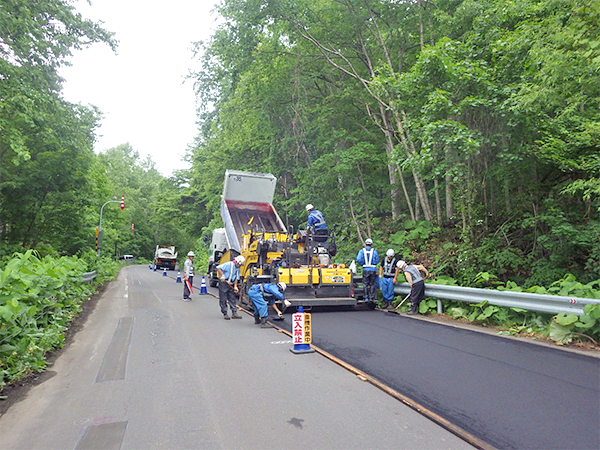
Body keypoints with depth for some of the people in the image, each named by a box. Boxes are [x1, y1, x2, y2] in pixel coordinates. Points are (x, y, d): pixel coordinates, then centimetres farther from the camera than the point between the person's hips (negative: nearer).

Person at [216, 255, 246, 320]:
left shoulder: (238, 269, 12)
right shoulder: (228, 264, -12)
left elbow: (236, 278, 13)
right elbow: (218, 268, -17)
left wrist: (235, 286, 2)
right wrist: (222, 275, -25)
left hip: (231, 285, 8)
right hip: (223, 283, -7)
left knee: (233, 299, 6)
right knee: (223, 299, -1)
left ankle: (234, 313, 10)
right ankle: (225, 314, 7)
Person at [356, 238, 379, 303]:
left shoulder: (362, 251, -1)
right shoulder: (374, 251, 0)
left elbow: (358, 259, -13)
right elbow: (377, 261, -1)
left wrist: (363, 264, 5)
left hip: (365, 269, 0)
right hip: (373, 269, 0)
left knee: (365, 284, 7)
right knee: (372, 284, 9)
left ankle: (366, 297, 7)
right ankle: (372, 297, 9)